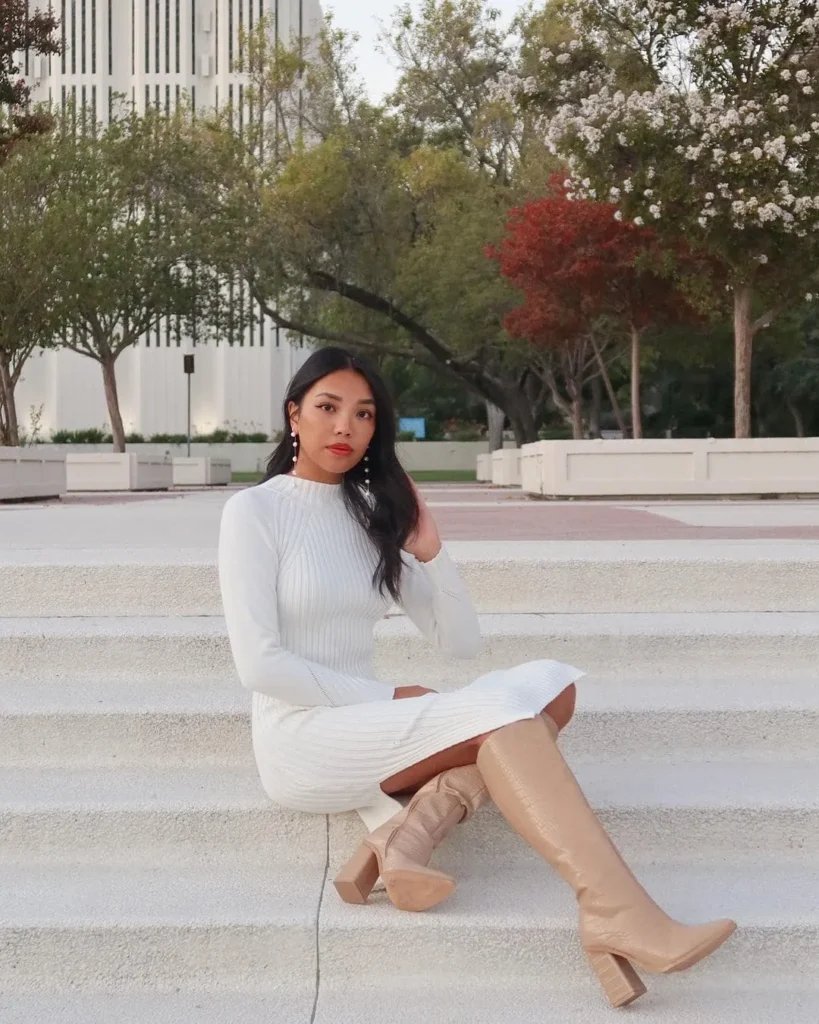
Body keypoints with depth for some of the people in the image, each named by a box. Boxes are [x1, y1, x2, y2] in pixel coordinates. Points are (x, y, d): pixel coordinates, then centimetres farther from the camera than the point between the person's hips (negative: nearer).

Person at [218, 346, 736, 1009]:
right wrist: (388, 699, -14)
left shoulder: (374, 514, 11)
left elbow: (463, 643, 8)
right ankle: (614, 912, -31)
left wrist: (429, 551, -7)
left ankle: (410, 831, -27)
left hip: (366, 729, 7)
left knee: (549, 686, -13)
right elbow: (258, 664, -14)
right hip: (300, 739, -7)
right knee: (498, 708, -28)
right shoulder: (253, 511, -6)